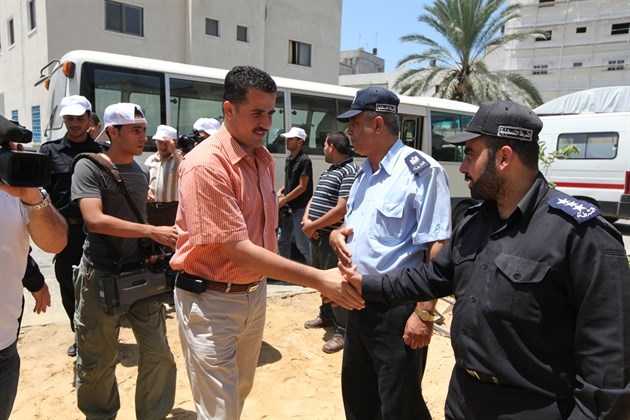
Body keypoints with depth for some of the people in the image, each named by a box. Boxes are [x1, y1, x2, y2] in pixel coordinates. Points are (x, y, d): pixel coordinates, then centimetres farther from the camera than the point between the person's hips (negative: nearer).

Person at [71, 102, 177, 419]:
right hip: (101, 275, -5)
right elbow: (94, 220, -23)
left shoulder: (139, 172, 10)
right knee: (98, 360, 9)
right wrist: (153, 231, -28)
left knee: (158, 353, 6)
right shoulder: (89, 167, -8)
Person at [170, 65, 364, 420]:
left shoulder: (264, 159, 4)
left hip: (255, 294, 8)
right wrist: (319, 279, -30)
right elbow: (238, 250, -27)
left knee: (241, 390, 24)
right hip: (211, 301, -7)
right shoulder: (206, 165, -23)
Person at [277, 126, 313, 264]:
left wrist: (283, 200, -15)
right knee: (282, 240, 13)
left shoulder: (304, 160, -14)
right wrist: (281, 191, 2)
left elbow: (302, 187, -17)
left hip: (300, 207, -8)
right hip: (288, 207, 8)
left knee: (302, 243, -2)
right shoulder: (289, 159, 10)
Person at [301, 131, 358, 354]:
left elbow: (342, 209, -23)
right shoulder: (328, 172, 16)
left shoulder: (349, 172, -15)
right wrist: (306, 219, -4)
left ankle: (342, 330, 8)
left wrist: (313, 226, -16)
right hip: (316, 235, 10)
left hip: (332, 237, -10)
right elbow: (314, 198, 17)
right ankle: (326, 315, 38)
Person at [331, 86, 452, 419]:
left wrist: (424, 313, -22)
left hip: (397, 309, -8)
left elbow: (437, 248, -20)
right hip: (358, 303, 9)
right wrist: (337, 234, -1)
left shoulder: (420, 171, -17)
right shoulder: (364, 172, 10)